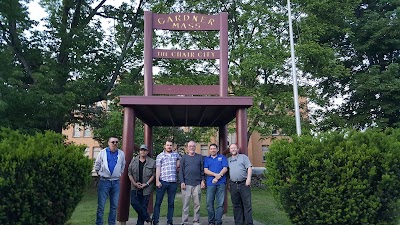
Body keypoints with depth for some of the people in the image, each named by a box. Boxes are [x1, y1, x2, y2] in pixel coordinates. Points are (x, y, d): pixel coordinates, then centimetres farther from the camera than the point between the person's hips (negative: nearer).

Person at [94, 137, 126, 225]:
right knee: (101, 205, -1)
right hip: (104, 181, -2)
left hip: (116, 182, 3)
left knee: (114, 206, 8)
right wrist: (100, 174, 12)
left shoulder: (121, 154, 5)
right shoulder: (103, 152, -1)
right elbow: (97, 166, 9)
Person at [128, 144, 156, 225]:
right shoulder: (134, 161, 6)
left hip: (146, 188, -1)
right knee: (134, 202, -13)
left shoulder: (152, 162, 2)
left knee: (143, 206, 1)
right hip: (135, 187, 2)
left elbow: (153, 175, 1)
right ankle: (146, 216, 5)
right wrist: (134, 183, -6)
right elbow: (129, 173, 6)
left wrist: (146, 184, -10)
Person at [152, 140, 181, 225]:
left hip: (173, 182, 3)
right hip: (162, 182, -3)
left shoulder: (176, 155, 10)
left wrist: (178, 166, 10)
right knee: (158, 202, 0)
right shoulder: (160, 156, 2)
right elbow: (158, 169, -2)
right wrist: (157, 181, -10)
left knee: (171, 203, 8)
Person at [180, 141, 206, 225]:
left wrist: (203, 180, 1)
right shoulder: (184, 157, 8)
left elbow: (202, 170, 10)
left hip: (197, 184, 1)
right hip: (186, 184, -1)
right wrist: (182, 182, -5)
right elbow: (181, 171, 3)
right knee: (185, 204, 2)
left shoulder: (200, 157, 10)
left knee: (197, 204, 5)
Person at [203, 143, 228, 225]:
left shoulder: (222, 157, 12)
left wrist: (217, 177, -10)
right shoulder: (206, 159, 14)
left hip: (221, 183, -1)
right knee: (209, 203, 0)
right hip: (210, 183, 1)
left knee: (220, 203, -2)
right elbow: (205, 171, 2)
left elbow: (225, 169, 1)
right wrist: (215, 174, -13)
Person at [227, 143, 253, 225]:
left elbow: (249, 168, 0)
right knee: (236, 205, 7)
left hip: (244, 184, -3)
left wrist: (248, 178, -13)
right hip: (233, 185, 3)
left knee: (247, 204, -5)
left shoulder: (243, 157, 8)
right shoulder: (228, 160, 17)